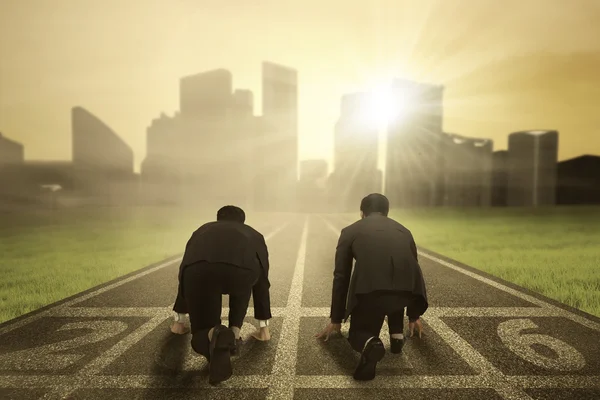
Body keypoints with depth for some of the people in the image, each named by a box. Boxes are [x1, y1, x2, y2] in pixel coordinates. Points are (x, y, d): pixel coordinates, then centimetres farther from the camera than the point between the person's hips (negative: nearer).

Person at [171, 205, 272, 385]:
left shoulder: (201, 231, 43)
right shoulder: (254, 235, 40)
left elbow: (184, 275, 50)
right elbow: (262, 283, 42)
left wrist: (178, 320, 63)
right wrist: (263, 327, 51)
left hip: (199, 268, 1)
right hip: (242, 267, 0)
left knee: (201, 334, 24)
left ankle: (213, 335, -8)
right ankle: (234, 332, 26)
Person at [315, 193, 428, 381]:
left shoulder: (350, 231, 21)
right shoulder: (404, 231, 29)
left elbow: (341, 278, 22)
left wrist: (336, 319, 35)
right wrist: (414, 316, 51)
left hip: (370, 290, -3)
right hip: (407, 292, 3)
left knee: (358, 334, 25)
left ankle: (371, 345, -9)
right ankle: (397, 334, 30)